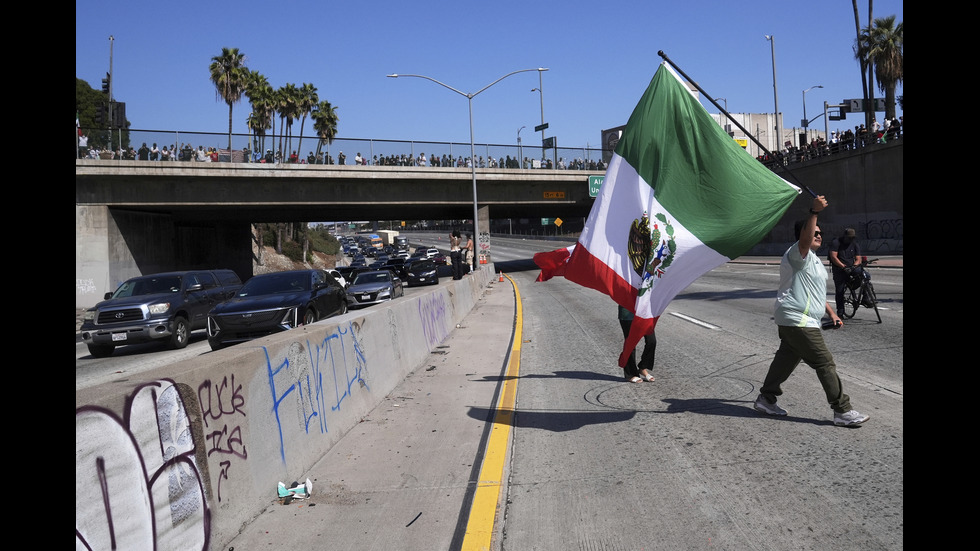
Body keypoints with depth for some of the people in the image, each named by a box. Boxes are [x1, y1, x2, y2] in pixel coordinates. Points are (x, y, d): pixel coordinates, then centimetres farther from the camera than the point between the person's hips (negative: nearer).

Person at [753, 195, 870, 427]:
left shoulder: (813, 259, 21)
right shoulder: (797, 254, -12)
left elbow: (816, 292, 29)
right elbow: (805, 239, -36)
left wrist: (831, 312, 24)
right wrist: (814, 213, -46)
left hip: (791, 322, 11)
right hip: (797, 321, -11)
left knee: (786, 359, 16)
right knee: (825, 363, -9)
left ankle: (765, 399, 25)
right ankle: (842, 412, -4)